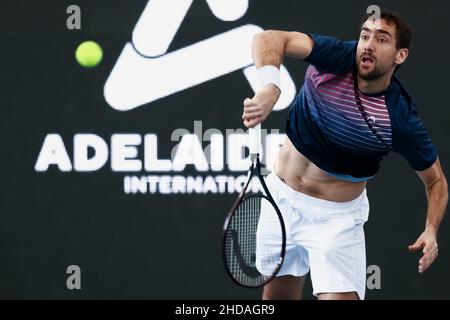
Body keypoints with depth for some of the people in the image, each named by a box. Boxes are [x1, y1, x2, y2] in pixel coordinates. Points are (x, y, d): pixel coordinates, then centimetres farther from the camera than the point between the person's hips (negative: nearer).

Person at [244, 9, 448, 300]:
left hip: (337, 218, -3)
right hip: (282, 198, 3)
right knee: (277, 296, 17)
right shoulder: (336, 57, -18)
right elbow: (271, 39, -27)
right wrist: (270, 87, -46)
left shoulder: (402, 120, -20)